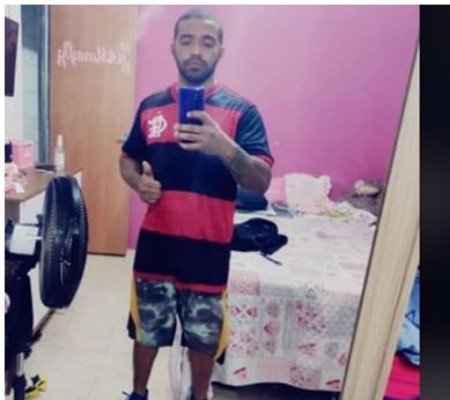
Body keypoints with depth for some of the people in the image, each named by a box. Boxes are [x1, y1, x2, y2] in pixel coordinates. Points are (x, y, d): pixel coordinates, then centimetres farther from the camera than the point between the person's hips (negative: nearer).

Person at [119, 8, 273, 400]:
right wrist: (139, 182, -9)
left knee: (204, 338, 17)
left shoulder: (242, 110, -7)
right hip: (155, 244, 3)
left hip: (208, 249, -2)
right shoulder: (150, 106, 3)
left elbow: (261, 182, -16)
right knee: (147, 332, 20)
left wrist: (225, 148, -35)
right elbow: (128, 159, 14)